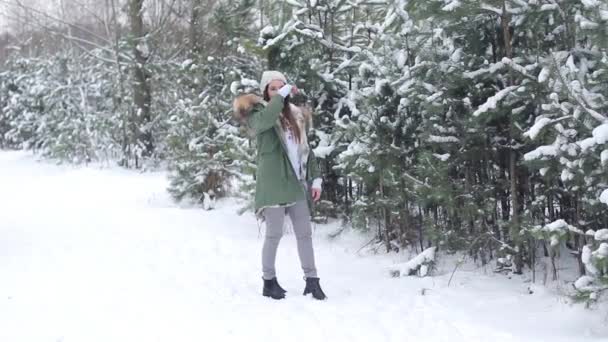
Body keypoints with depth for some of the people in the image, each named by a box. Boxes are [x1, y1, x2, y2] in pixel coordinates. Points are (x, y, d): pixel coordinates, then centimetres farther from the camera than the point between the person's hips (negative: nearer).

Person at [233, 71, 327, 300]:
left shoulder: (296, 116, 16)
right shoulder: (258, 112, -1)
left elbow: (306, 149, 19)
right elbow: (263, 121, -28)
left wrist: (315, 178, 11)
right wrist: (282, 95, -20)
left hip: (297, 183, 6)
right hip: (273, 184, -6)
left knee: (305, 233, 6)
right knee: (274, 233, -2)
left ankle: (312, 280, 12)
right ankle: (269, 281, 11)